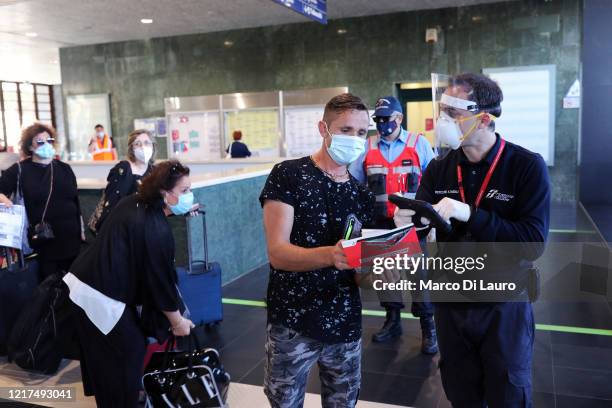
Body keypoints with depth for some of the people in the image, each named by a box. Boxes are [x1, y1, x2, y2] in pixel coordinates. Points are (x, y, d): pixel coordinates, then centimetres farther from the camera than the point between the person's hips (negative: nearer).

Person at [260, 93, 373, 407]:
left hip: (345, 326, 5)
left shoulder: (361, 194, 6)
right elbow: (277, 253, -18)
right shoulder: (288, 175, -9)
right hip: (292, 325, -4)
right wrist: (330, 255, -36)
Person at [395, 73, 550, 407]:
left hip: (504, 307, -3)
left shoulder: (527, 166, -14)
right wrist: (408, 222, -30)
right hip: (450, 303, 4)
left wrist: (470, 215, -31)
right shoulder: (438, 170, -1)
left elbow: (534, 242, -23)